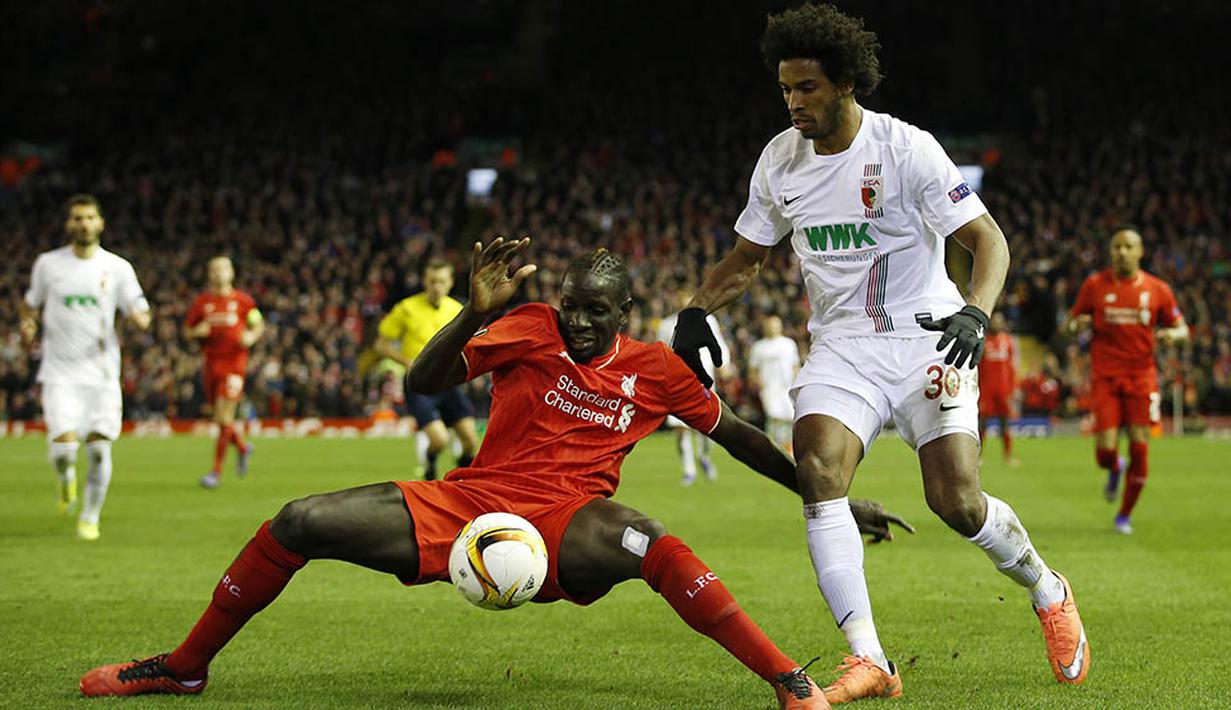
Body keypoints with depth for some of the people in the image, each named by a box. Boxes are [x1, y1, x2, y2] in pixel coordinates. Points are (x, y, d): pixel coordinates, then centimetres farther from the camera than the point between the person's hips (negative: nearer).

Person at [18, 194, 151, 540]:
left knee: (99, 449, -4)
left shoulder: (118, 268, 2)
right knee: (63, 446, -15)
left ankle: (90, 517, 17)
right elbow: (31, 302, 18)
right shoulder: (48, 264, 3)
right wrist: (28, 323, -4)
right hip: (60, 372, -1)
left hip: (102, 373, 1)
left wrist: (139, 317, -19)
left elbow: (139, 313, 5)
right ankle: (67, 480, 21)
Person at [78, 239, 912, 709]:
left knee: (646, 540, -40)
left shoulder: (656, 370, 1)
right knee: (300, 523, -9)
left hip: (562, 527, -2)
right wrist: (477, 311, -23)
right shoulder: (532, 329, -1)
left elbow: (737, 434, 11)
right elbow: (422, 383, -8)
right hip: (467, 503, 2)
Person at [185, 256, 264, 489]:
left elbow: (259, 324, 14)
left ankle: (217, 470, -5)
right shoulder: (200, 302, 7)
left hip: (234, 363, -3)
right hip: (211, 364, 3)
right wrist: (198, 331, -9)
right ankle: (243, 447, 39)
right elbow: (187, 331, 13)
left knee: (223, 419, -11)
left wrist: (252, 336, -7)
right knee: (221, 419, 9)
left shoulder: (243, 300, 3)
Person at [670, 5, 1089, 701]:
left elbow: (988, 238, -11)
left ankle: (1047, 589, 20)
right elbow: (747, 257, 19)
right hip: (842, 345, 4)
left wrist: (975, 313, -29)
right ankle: (869, 664, -20)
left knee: (957, 501, -14)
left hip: (926, 336, -4)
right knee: (818, 471, -22)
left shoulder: (907, 148, -12)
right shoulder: (780, 159, 5)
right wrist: (695, 313, 4)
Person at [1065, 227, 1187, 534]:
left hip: (1141, 376, 1)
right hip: (1105, 378, -1)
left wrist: (1172, 334, -12)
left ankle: (1125, 515, 13)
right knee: (1105, 451, -10)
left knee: (1140, 448, -6)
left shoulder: (1157, 289, 3)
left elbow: (1181, 328, 12)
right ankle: (1115, 469, 30)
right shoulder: (1094, 285, 2)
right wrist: (1078, 324, -13)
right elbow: (1071, 323, 11)